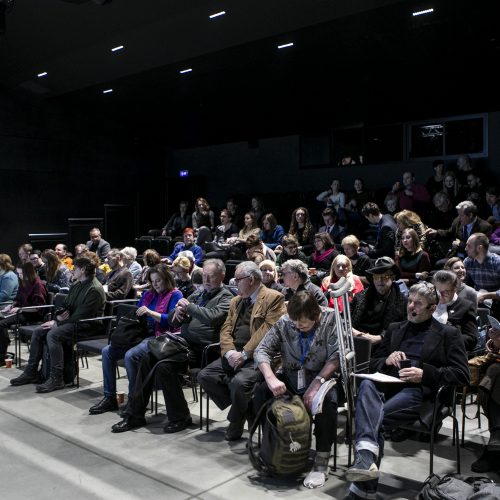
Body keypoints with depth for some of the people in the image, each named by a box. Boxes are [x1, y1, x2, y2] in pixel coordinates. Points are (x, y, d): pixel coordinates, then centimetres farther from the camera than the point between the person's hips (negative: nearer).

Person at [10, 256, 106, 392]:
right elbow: (66, 305, 21)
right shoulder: (75, 285, 15)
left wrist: (58, 324, -20)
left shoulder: (94, 289, -16)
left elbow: (81, 316, -21)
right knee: (38, 332, -3)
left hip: (87, 326, -10)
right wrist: (59, 316, -2)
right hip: (72, 321, 10)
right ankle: (31, 372, 6)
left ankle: (56, 379, -25)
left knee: (53, 334, -30)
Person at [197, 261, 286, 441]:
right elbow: (226, 329, 12)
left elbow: (267, 330, -13)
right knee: (205, 376, -13)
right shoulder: (236, 301, 21)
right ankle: (245, 409, 2)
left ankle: (236, 424, -3)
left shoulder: (274, 298, -3)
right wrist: (229, 352, -8)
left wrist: (244, 354, -17)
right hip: (234, 354, 7)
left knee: (239, 382, -32)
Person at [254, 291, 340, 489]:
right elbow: (262, 350, -9)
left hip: (322, 376, -3)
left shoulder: (331, 319, -14)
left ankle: (321, 463, -19)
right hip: (290, 376, 3)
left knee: (327, 400, -34)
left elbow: (336, 357, -20)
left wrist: (317, 383, -32)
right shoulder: (283, 322, -6)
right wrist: (271, 378, -28)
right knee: (261, 393, -20)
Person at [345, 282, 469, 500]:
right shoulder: (395, 328, 27)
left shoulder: (448, 334, 13)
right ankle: (366, 455, -51)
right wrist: (387, 360, 1)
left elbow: (461, 375, 3)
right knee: (366, 385, -34)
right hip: (388, 385, 4)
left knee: (375, 417, -33)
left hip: (420, 392, -4)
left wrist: (425, 374, -12)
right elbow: (374, 363, 26)